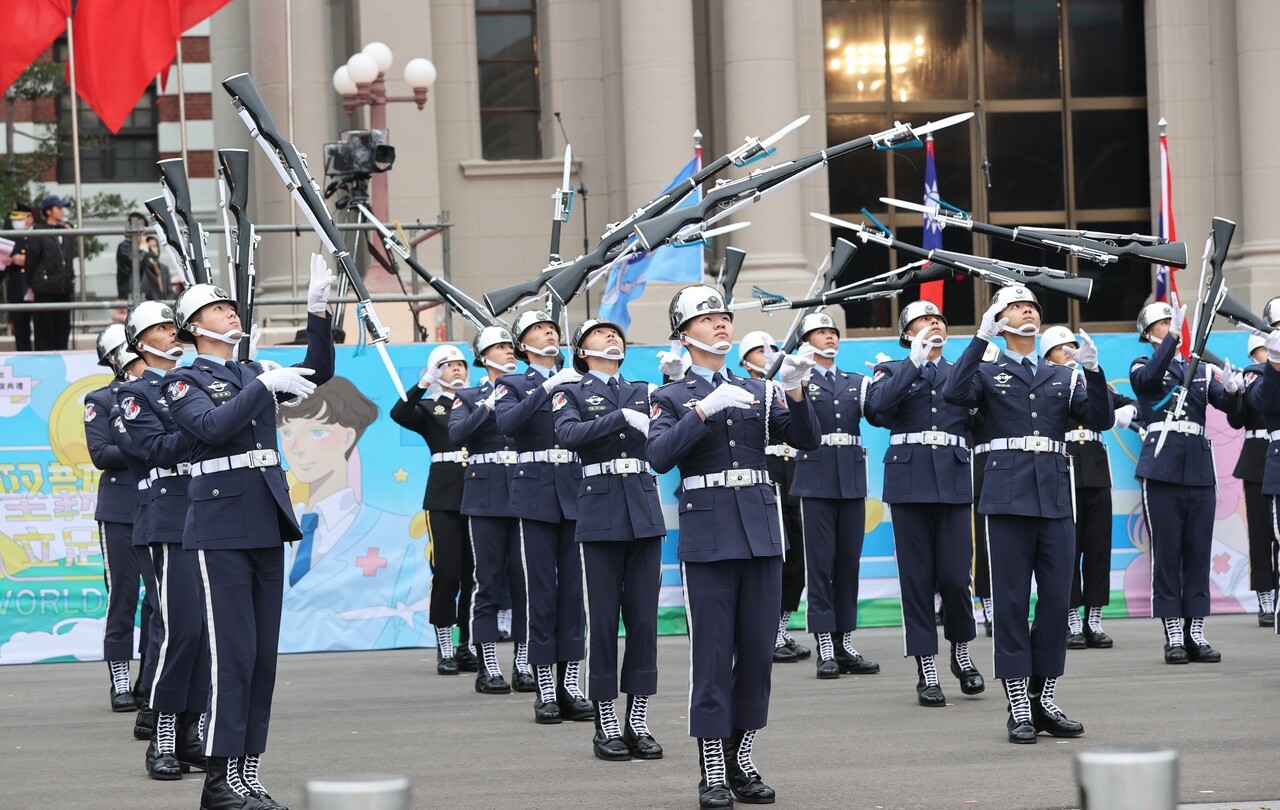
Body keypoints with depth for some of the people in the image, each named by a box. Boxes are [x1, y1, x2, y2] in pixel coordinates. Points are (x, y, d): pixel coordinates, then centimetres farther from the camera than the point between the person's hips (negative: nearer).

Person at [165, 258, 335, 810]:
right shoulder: (185, 382, -1)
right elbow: (211, 426, -19)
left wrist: (318, 308, 1)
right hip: (221, 528, -7)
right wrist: (264, 386, -22)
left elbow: (317, 373, 11)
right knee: (233, 651, -9)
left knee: (264, 652, 6)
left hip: (267, 524, 7)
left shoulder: (252, 374, 17)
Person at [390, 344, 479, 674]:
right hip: (444, 497, -3)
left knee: (474, 572, 4)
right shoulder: (429, 407, 8)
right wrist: (423, 383, -17)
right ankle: (444, 650, 0)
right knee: (446, 572, -5)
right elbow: (399, 414, -12)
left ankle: (467, 646, 12)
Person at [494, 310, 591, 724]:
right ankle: (545, 689, 2)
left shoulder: (578, 381, 15)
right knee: (541, 590, -2)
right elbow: (507, 423, -16)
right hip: (536, 493, -3)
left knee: (574, 587, 2)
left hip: (577, 492, 3)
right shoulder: (513, 385, 5)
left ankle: (570, 685, 7)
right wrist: (548, 387, -20)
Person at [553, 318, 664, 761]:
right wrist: (621, 417, -22)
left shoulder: (642, 392, 16)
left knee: (644, 615, 2)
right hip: (601, 512, -3)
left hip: (644, 509, 3)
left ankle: (638, 721, 7)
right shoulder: (570, 393, 6)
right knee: (603, 617, -2)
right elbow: (568, 434, -14)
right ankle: (606, 724, 5)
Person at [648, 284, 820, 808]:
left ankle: (742, 763, 15)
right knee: (712, 657, -4)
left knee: (758, 652, 5)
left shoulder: (760, 392, 14)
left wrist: (795, 392, -13)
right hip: (707, 537, -4)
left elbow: (808, 441, 4)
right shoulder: (672, 398, 4)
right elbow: (659, 457, -13)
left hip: (761, 533, 4)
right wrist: (705, 409, -22)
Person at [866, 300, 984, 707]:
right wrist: (915, 360, -13)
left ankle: (961, 652, 18)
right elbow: (876, 405, -12)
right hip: (909, 482, -1)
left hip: (954, 481, 1)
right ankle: (927, 671, 5)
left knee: (955, 576, -5)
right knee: (917, 577, -1)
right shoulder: (892, 371, 10)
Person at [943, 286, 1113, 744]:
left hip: (1055, 498, 3)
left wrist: (1093, 370, -8)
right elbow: (953, 394, -14)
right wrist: (981, 338, -17)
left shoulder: (1061, 377, 17)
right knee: (1011, 603, -2)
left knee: (1056, 601, 2)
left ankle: (1044, 701, 12)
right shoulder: (987, 373, 7)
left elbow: (1100, 420, 6)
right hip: (1008, 496, -3)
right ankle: (1019, 709, 1)